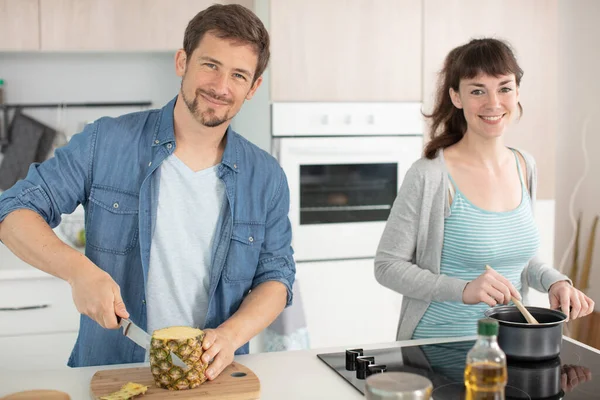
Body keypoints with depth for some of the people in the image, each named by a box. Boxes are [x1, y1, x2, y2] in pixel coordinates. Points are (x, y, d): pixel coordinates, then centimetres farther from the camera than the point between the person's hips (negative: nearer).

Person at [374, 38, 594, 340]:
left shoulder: (525, 167, 7)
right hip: (439, 349, -5)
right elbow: (387, 266, -11)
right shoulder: (428, 176, -14)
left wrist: (554, 281, 2)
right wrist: (463, 289, -22)